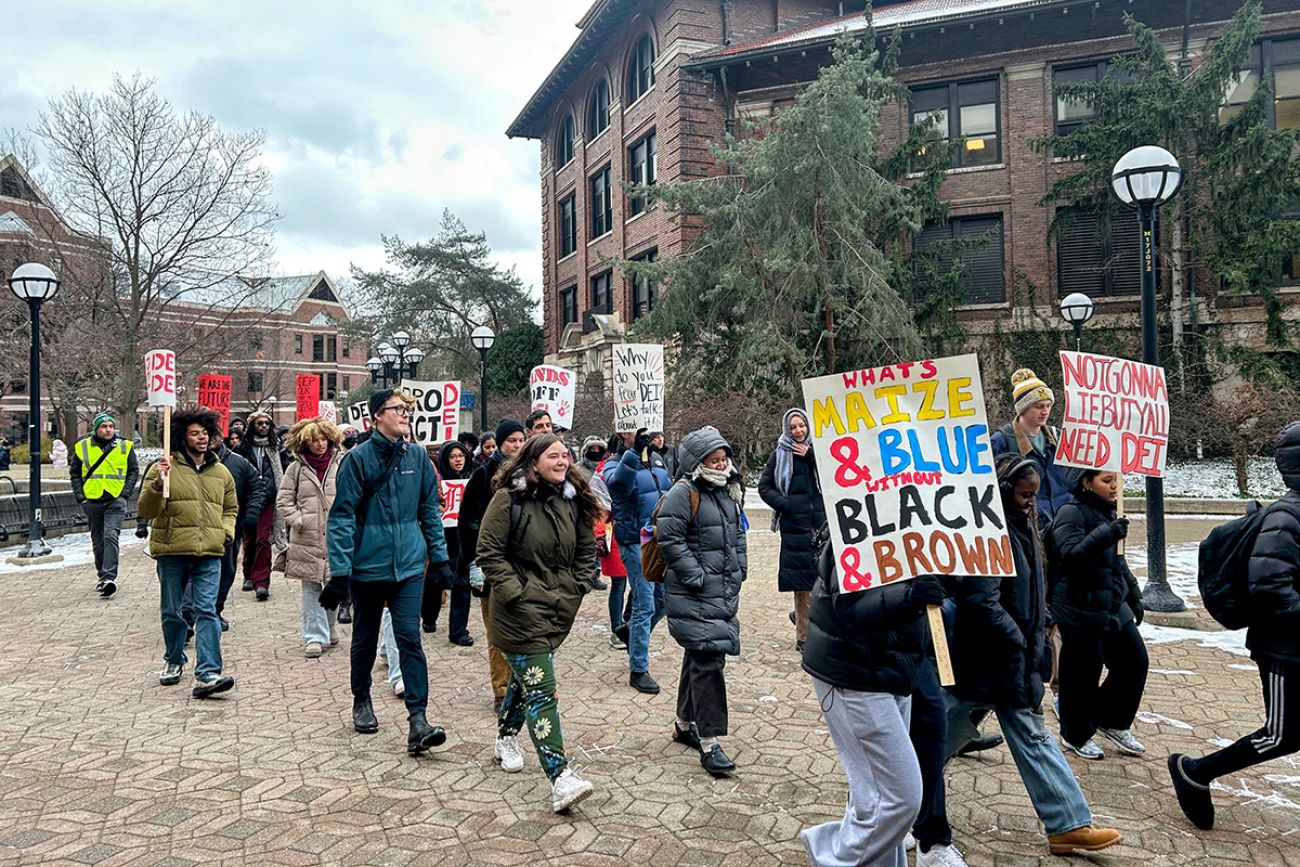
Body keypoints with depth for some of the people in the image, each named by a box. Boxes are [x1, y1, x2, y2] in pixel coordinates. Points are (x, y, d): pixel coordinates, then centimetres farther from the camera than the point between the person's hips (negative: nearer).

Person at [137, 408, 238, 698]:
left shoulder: (221, 472, 13)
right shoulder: (164, 468, -1)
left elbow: (231, 508, 26)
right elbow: (146, 510, -7)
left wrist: (226, 530, 7)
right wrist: (157, 485, -24)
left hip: (209, 554, 2)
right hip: (172, 552, -1)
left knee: (207, 611, -7)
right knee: (171, 612, 13)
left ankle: (207, 674, -10)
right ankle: (174, 661, 35)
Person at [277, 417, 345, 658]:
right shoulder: (296, 468, 4)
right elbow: (283, 501, 6)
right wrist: (299, 521, -5)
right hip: (307, 539, 0)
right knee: (311, 588, 4)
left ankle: (328, 626, 33)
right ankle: (315, 636, 11)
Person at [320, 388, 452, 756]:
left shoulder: (417, 456, 3)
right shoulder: (358, 458, -9)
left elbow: (430, 510, 9)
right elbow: (342, 516, -10)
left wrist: (440, 557, 7)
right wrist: (340, 571, -15)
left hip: (409, 565, 2)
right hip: (367, 566, -1)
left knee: (410, 639, -6)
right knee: (365, 638, 16)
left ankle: (417, 719, -5)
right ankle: (362, 701, 38)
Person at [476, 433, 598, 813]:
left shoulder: (573, 500, 5)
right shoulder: (509, 499, -12)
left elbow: (587, 550, 15)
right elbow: (489, 552, -11)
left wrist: (577, 588, 5)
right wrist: (515, 592, -15)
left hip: (559, 611, 6)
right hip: (521, 611, -6)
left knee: (525, 676, 22)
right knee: (540, 691, -10)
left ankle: (506, 739, 45)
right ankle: (560, 779, -11)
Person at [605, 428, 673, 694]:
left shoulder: (656, 461, 11)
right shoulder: (616, 464, -10)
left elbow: (670, 491, 22)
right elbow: (617, 482, -34)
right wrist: (635, 452, -45)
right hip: (636, 543, -7)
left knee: (665, 598, 14)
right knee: (645, 606, -3)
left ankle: (630, 631, 40)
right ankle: (638, 670, 10)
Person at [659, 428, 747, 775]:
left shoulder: (730, 492, 13)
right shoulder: (684, 494, -14)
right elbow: (669, 539, -18)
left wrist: (739, 570, 13)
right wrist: (698, 577, -19)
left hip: (725, 592, 8)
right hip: (693, 596, -8)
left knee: (699, 656, 18)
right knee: (708, 659, -11)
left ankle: (684, 724, 33)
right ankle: (709, 742, -4)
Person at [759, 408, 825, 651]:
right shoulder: (780, 455, 6)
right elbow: (764, 487, 8)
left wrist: (811, 457, -8)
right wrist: (785, 504, -5)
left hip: (821, 522, 2)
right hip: (795, 526, -2)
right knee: (802, 583, -1)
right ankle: (804, 636, 8)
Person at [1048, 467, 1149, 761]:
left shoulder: (1107, 513, 12)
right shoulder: (1071, 513, -14)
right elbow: (1070, 554, -28)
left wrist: (1133, 596, 24)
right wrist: (1105, 534, -36)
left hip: (1113, 606, 9)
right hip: (1081, 611, -8)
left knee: (1135, 661, 11)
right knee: (1082, 674, 2)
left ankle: (1111, 720, 31)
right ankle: (1076, 735, 22)